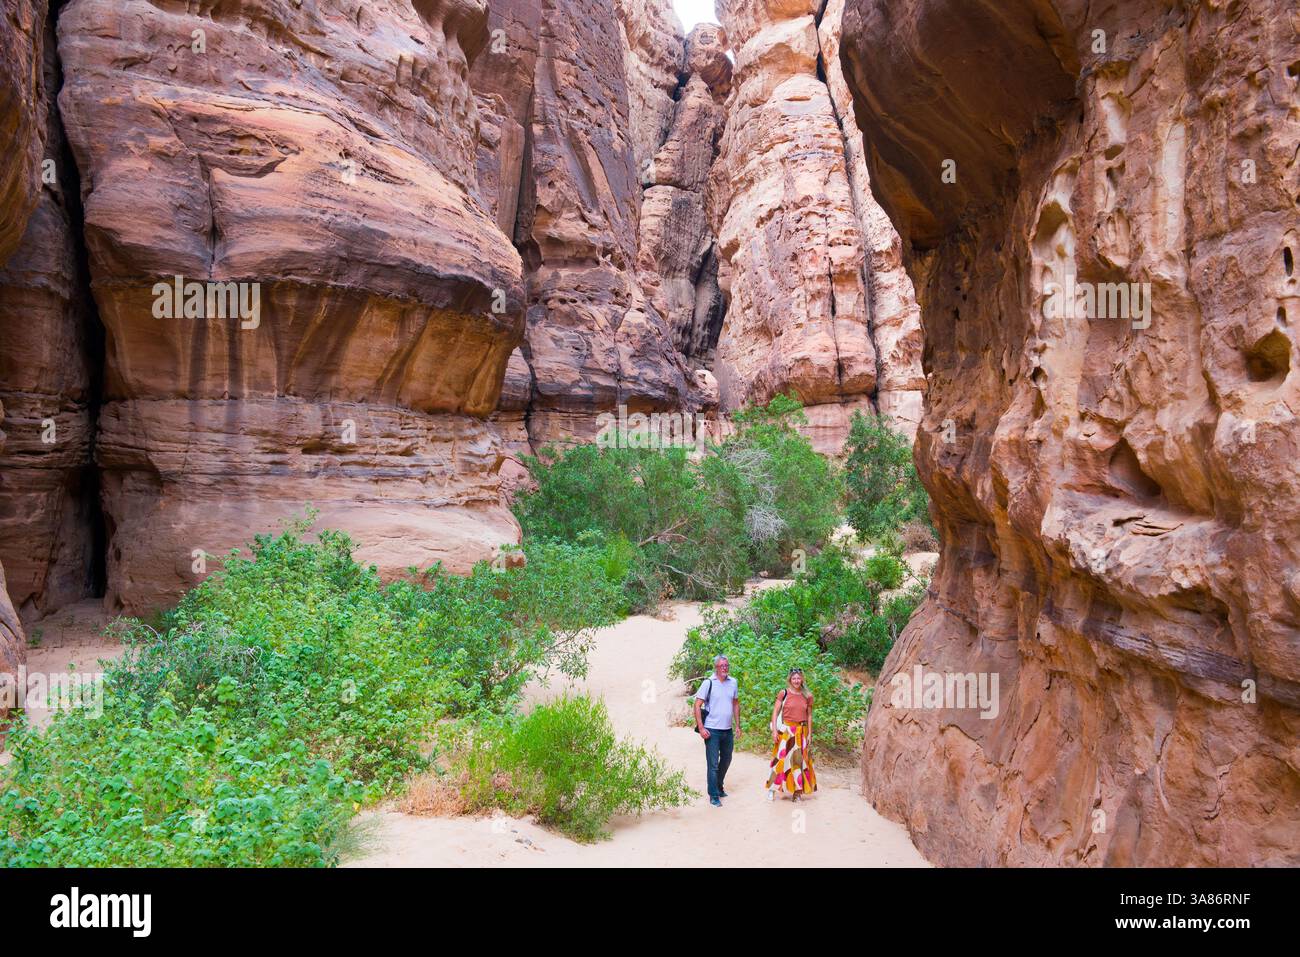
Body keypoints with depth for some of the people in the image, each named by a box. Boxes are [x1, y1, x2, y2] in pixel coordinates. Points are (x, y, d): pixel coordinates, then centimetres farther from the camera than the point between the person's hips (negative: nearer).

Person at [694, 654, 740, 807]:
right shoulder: (708, 683, -11)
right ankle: (714, 796, 7)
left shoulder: (733, 682, 5)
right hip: (712, 731, -6)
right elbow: (697, 705, -10)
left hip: (728, 731, 6)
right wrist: (701, 728, -15)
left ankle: (719, 787, 38)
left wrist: (738, 725, 12)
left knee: (726, 761, 20)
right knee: (713, 764, -2)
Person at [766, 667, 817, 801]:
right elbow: (775, 712, -3)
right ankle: (772, 789, 7)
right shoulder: (784, 693, -4)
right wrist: (774, 730, -10)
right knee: (781, 759, -3)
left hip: (801, 732, 3)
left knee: (799, 760, 6)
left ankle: (797, 791, 18)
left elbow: (809, 716, 11)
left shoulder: (807, 696, 4)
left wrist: (809, 734, 8)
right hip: (786, 731, -3)